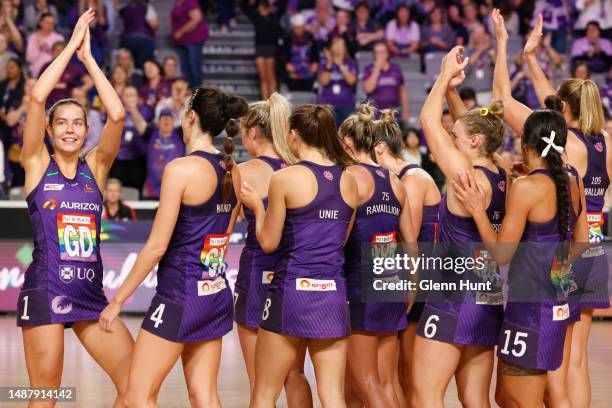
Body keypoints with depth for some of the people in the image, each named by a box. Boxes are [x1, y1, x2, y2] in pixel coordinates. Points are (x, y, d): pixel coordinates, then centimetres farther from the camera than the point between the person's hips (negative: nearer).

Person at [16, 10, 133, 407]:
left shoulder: (95, 167, 10)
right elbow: (37, 98, -10)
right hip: (45, 289, -4)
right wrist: (71, 46, -5)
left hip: (91, 293, 4)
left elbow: (118, 115, -5)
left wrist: (88, 57, -3)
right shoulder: (37, 164, 3)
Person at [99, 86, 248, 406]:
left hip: (180, 295, -8)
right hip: (217, 294, 8)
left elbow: (156, 247, -16)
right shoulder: (232, 171, 6)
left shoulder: (180, 169, -16)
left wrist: (118, 300, -8)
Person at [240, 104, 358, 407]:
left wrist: (257, 207, 13)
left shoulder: (285, 178, -8)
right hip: (333, 294, 4)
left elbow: (268, 242, -3)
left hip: (292, 290, -4)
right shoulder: (348, 180, 6)